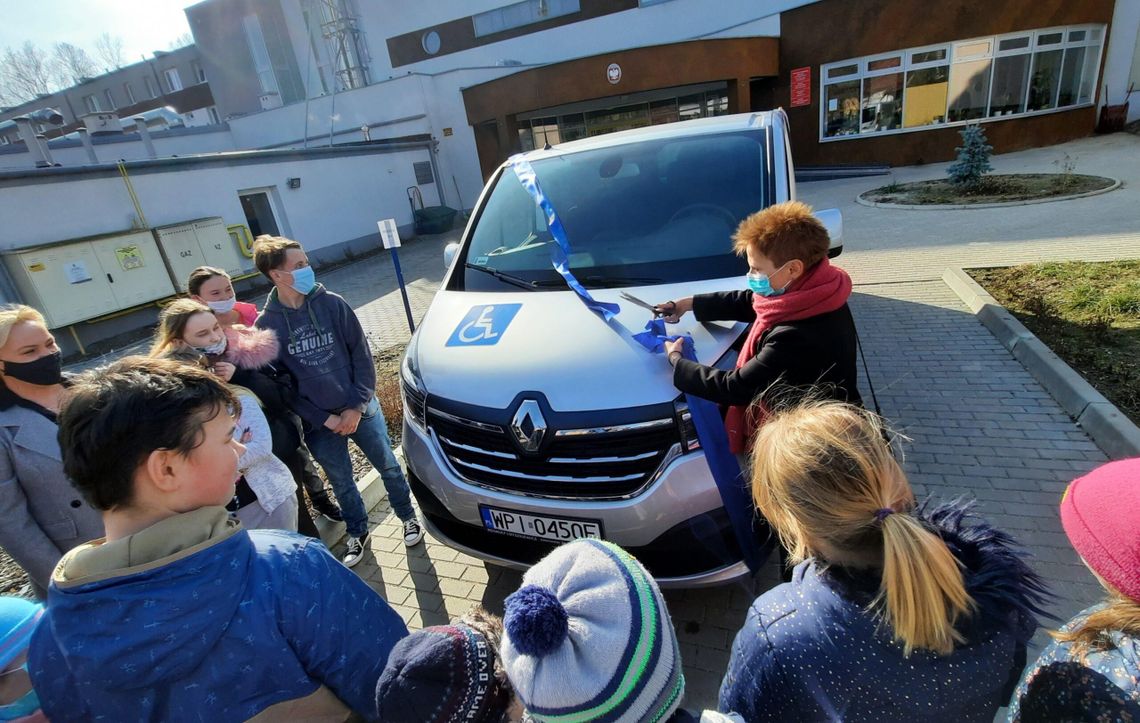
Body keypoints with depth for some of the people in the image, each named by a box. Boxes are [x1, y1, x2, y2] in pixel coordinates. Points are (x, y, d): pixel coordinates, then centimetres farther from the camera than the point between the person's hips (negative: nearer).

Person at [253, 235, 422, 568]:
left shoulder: (332, 304, -7)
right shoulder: (266, 325, -8)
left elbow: (361, 353, -5)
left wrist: (357, 405, -10)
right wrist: (324, 419, -11)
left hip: (360, 408, 0)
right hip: (320, 422, 0)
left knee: (388, 466, 13)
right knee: (342, 483, 17)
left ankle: (408, 517, 37)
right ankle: (357, 532, 41)